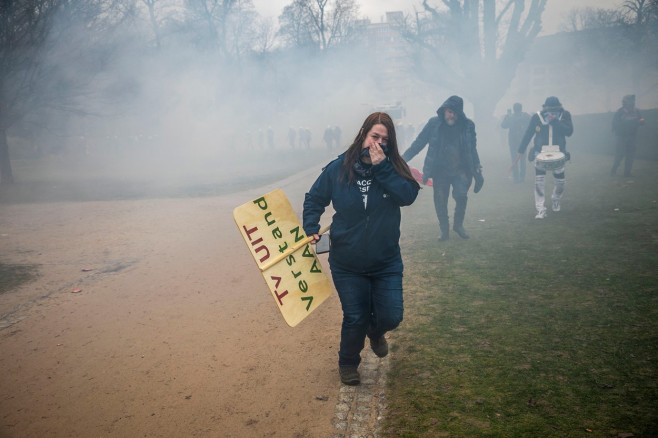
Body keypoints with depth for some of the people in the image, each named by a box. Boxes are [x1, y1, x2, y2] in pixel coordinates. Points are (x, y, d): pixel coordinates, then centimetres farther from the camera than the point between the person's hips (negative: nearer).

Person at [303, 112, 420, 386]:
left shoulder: (393, 168, -6)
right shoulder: (338, 168, -7)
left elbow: (409, 195, -23)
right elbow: (314, 199, 4)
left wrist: (382, 167, -27)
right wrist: (311, 229, -9)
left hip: (386, 262, 1)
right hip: (347, 264, -1)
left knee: (391, 317, 0)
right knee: (355, 319, 6)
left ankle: (375, 332, 40)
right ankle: (348, 363, 36)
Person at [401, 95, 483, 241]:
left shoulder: (468, 125, 1)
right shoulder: (433, 123, -3)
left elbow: (472, 148, 14)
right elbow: (419, 143, 1)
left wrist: (477, 165, 8)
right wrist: (404, 158, -6)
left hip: (460, 170, 0)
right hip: (440, 171, 0)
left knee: (461, 195, -19)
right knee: (440, 201, 4)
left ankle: (458, 224, 6)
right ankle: (444, 230, 24)